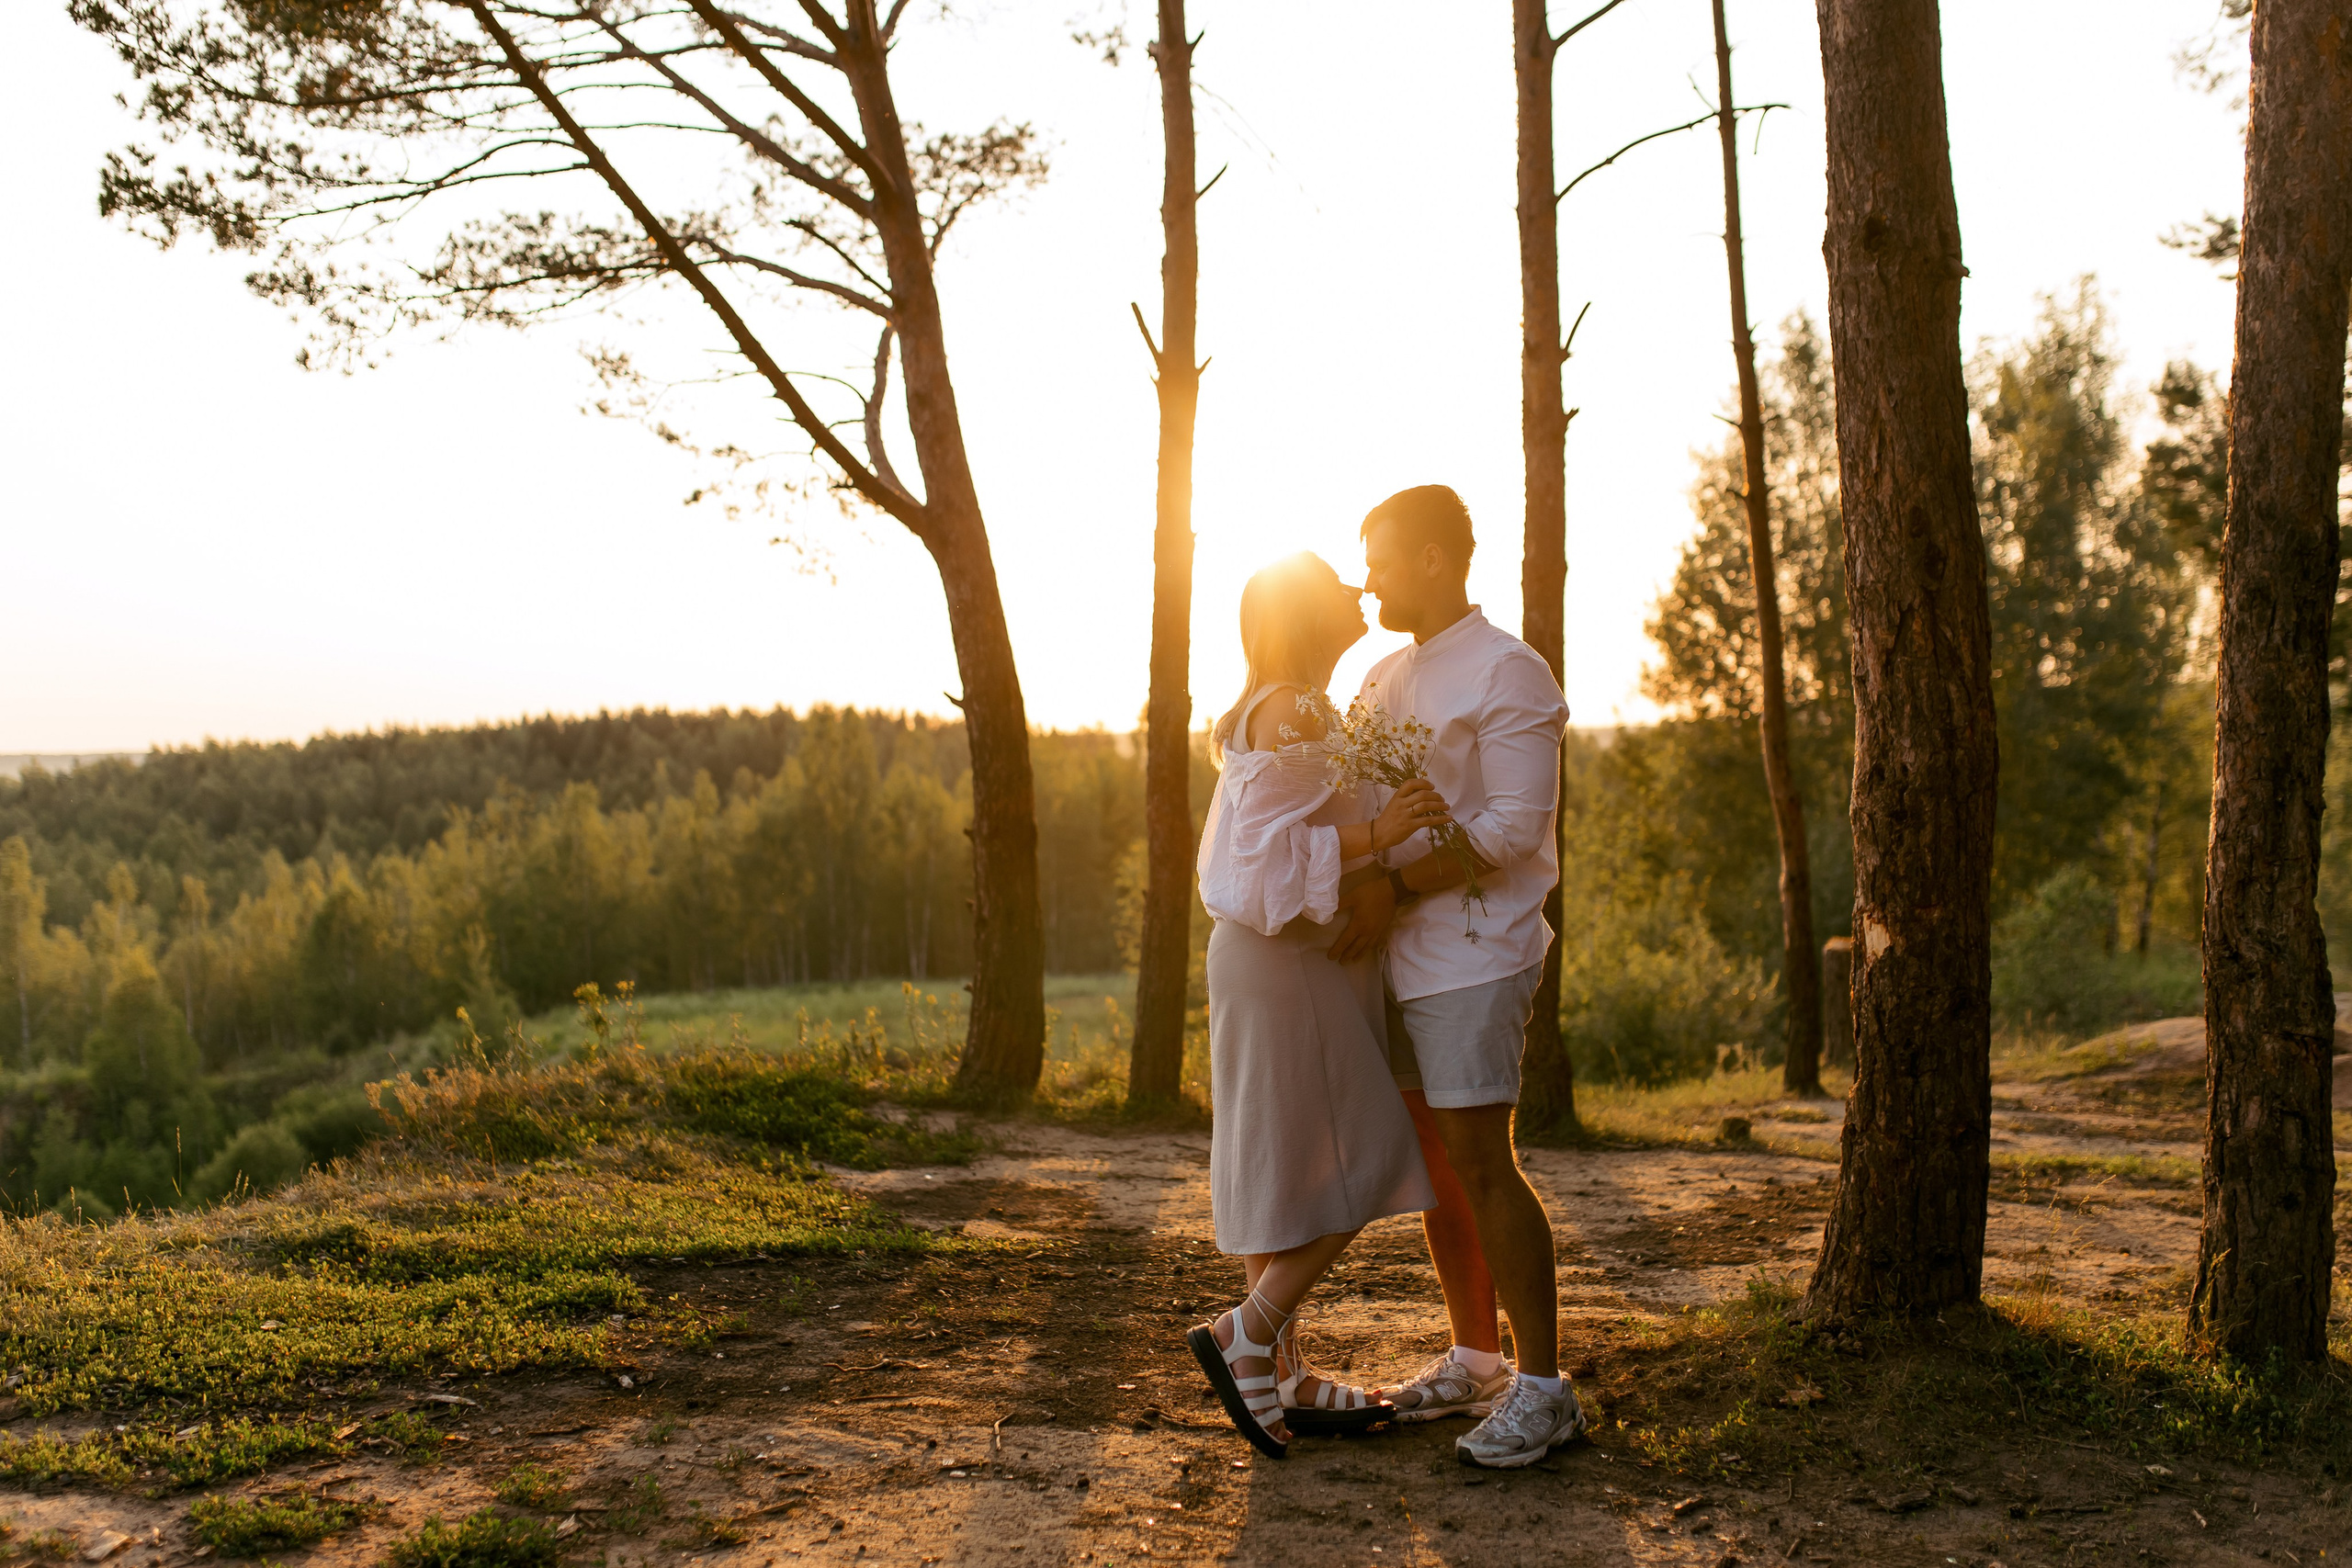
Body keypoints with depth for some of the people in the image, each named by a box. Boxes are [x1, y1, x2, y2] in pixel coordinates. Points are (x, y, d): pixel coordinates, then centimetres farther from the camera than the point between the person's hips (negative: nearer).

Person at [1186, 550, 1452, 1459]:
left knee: (1286, 1171, 10)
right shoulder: (1290, 712, -15)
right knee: (1361, 1162, -6)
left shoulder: (1295, 711, 17)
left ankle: (1280, 1376, 15)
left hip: (1292, 962, 10)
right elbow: (1265, 850, -21)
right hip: (1288, 965, -10)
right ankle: (1245, 1336, -3)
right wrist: (1376, 832, -28)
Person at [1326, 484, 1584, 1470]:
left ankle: (1543, 1387, -2)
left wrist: (1396, 890, -18)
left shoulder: (1507, 672, -8)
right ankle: (1475, 1360, 22)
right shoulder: (1384, 679, 17)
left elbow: (1516, 824, -16)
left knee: (1480, 1164, -10)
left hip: (1473, 954, -8)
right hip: (1402, 955, 8)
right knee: (1431, 1162, 11)